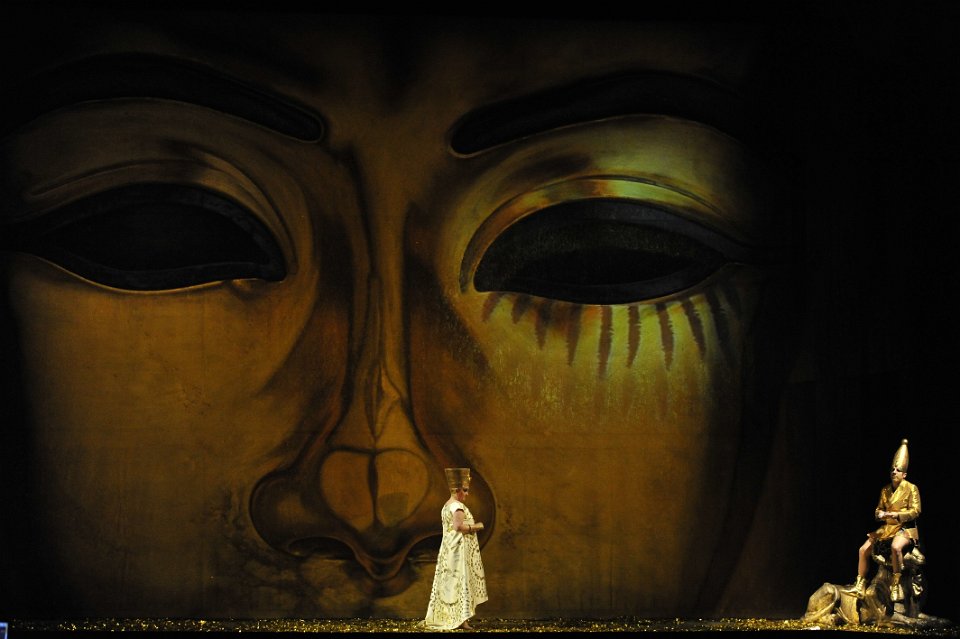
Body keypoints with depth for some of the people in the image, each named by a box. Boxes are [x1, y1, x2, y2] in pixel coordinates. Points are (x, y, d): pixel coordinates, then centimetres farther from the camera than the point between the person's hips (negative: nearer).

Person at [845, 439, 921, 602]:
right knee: (864, 549, -3)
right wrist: (880, 514, -6)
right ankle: (860, 586, 3)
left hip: (905, 528, -7)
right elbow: (879, 508, 18)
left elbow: (915, 511, -12)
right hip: (887, 528, 7)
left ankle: (896, 584, -30)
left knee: (895, 547, -39)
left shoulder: (911, 488, -7)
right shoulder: (885, 490, 11)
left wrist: (896, 514, -22)